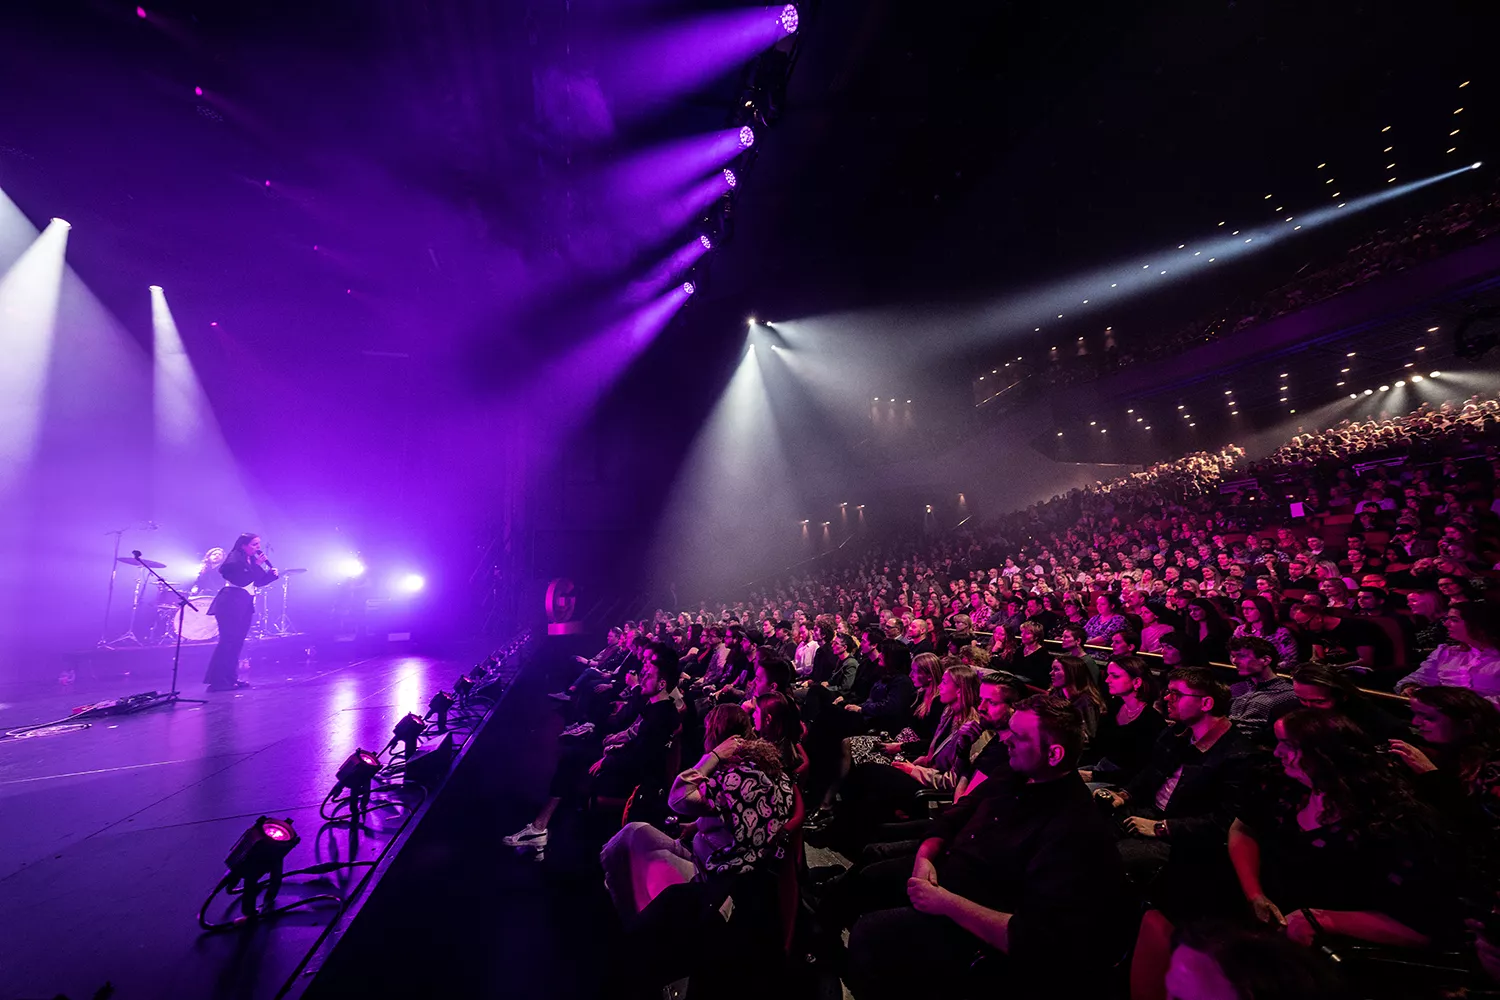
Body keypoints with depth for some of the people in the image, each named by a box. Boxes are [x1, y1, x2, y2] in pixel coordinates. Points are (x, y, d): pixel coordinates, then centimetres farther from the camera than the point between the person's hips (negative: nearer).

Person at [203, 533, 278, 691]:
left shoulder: (252, 560, 15)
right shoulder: (235, 558, -10)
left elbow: (258, 582, 16)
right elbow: (240, 580, -20)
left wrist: (272, 573, 0)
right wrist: (256, 565, -21)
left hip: (245, 603, 9)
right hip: (232, 602, -9)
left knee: (237, 641, 10)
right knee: (228, 640, -7)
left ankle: (231, 677, 15)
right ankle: (217, 680, -2)